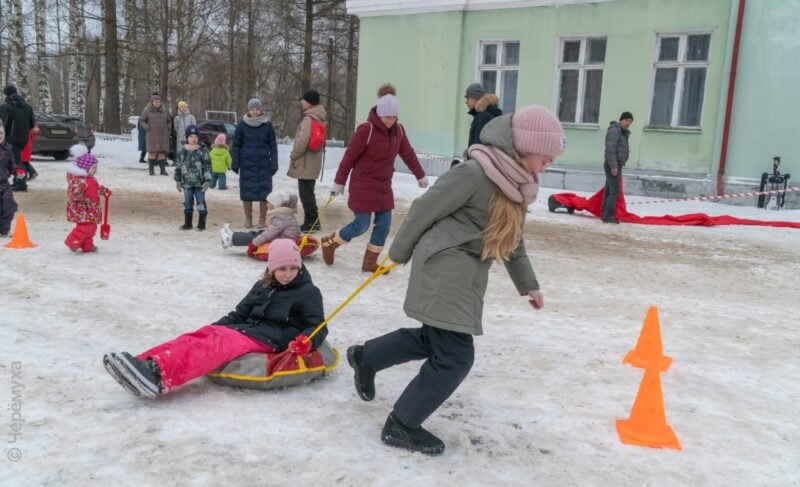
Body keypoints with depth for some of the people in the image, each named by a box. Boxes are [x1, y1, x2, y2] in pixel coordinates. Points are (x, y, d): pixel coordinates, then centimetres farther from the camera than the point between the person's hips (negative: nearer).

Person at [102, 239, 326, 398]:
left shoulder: (309, 293, 4)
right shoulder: (263, 286, 20)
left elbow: (319, 327, -3)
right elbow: (239, 313, 23)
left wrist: (307, 341, -26)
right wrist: (211, 329, 9)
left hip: (269, 340, -6)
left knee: (218, 344, -33)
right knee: (207, 335, -24)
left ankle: (158, 377, -58)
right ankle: (144, 366, -45)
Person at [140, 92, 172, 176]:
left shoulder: (164, 110, 10)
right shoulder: (147, 110, 0)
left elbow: (169, 120, 20)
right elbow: (141, 120, 4)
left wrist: (169, 128, 5)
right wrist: (147, 128, -8)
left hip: (163, 135, 3)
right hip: (152, 135, -3)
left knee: (162, 152, 1)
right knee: (152, 152, -5)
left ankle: (163, 170, 3)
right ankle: (151, 170, 1)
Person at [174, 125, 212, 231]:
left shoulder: (202, 151, -5)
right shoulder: (183, 151, 4)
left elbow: (207, 166, -6)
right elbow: (178, 166, 10)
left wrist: (207, 181, -11)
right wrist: (178, 180, 10)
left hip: (199, 183, -3)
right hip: (186, 183, 4)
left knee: (201, 202, 1)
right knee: (187, 203, 11)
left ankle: (201, 224, 9)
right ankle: (187, 223, 22)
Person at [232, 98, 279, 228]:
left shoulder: (267, 125, 1)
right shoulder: (242, 125, 1)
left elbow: (273, 146, 3)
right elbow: (236, 145, 3)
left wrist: (274, 164, -3)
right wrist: (235, 164, -2)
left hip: (264, 165, 0)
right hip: (247, 164, 0)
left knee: (264, 192, 1)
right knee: (247, 192, 4)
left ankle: (262, 219, 12)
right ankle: (248, 219, 17)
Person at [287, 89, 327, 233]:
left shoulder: (309, 118, -17)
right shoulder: (318, 117, 15)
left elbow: (303, 140, -24)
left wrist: (293, 156, -10)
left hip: (305, 163, -10)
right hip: (311, 162, 10)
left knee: (306, 193, -4)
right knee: (308, 192, 15)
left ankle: (311, 222, 0)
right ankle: (312, 221, 20)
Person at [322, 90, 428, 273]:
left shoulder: (398, 130, 2)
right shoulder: (366, 130, -18)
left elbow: (408, 154, 15)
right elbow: (349, 157, -13)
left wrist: (420, 175, 23)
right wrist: (339, 182, -8)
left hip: (384, 186, 7)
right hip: (363, 186, -7)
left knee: (384, 224, 4)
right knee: (362, 224, -4)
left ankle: (370, 262, 16)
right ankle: (329, 243, 20)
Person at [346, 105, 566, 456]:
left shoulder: (517, 184, 8)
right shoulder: (475, 173, -21)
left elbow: (513, 237, 20)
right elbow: (425, 210, -14)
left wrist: (527, 283, 23)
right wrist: (400, 253, -3)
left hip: (465, 274, 9)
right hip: (445, 268, -9)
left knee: (434, 340, 19)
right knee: (455, 355, -6)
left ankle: (365, 357, 40)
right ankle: (401, 425, 11)